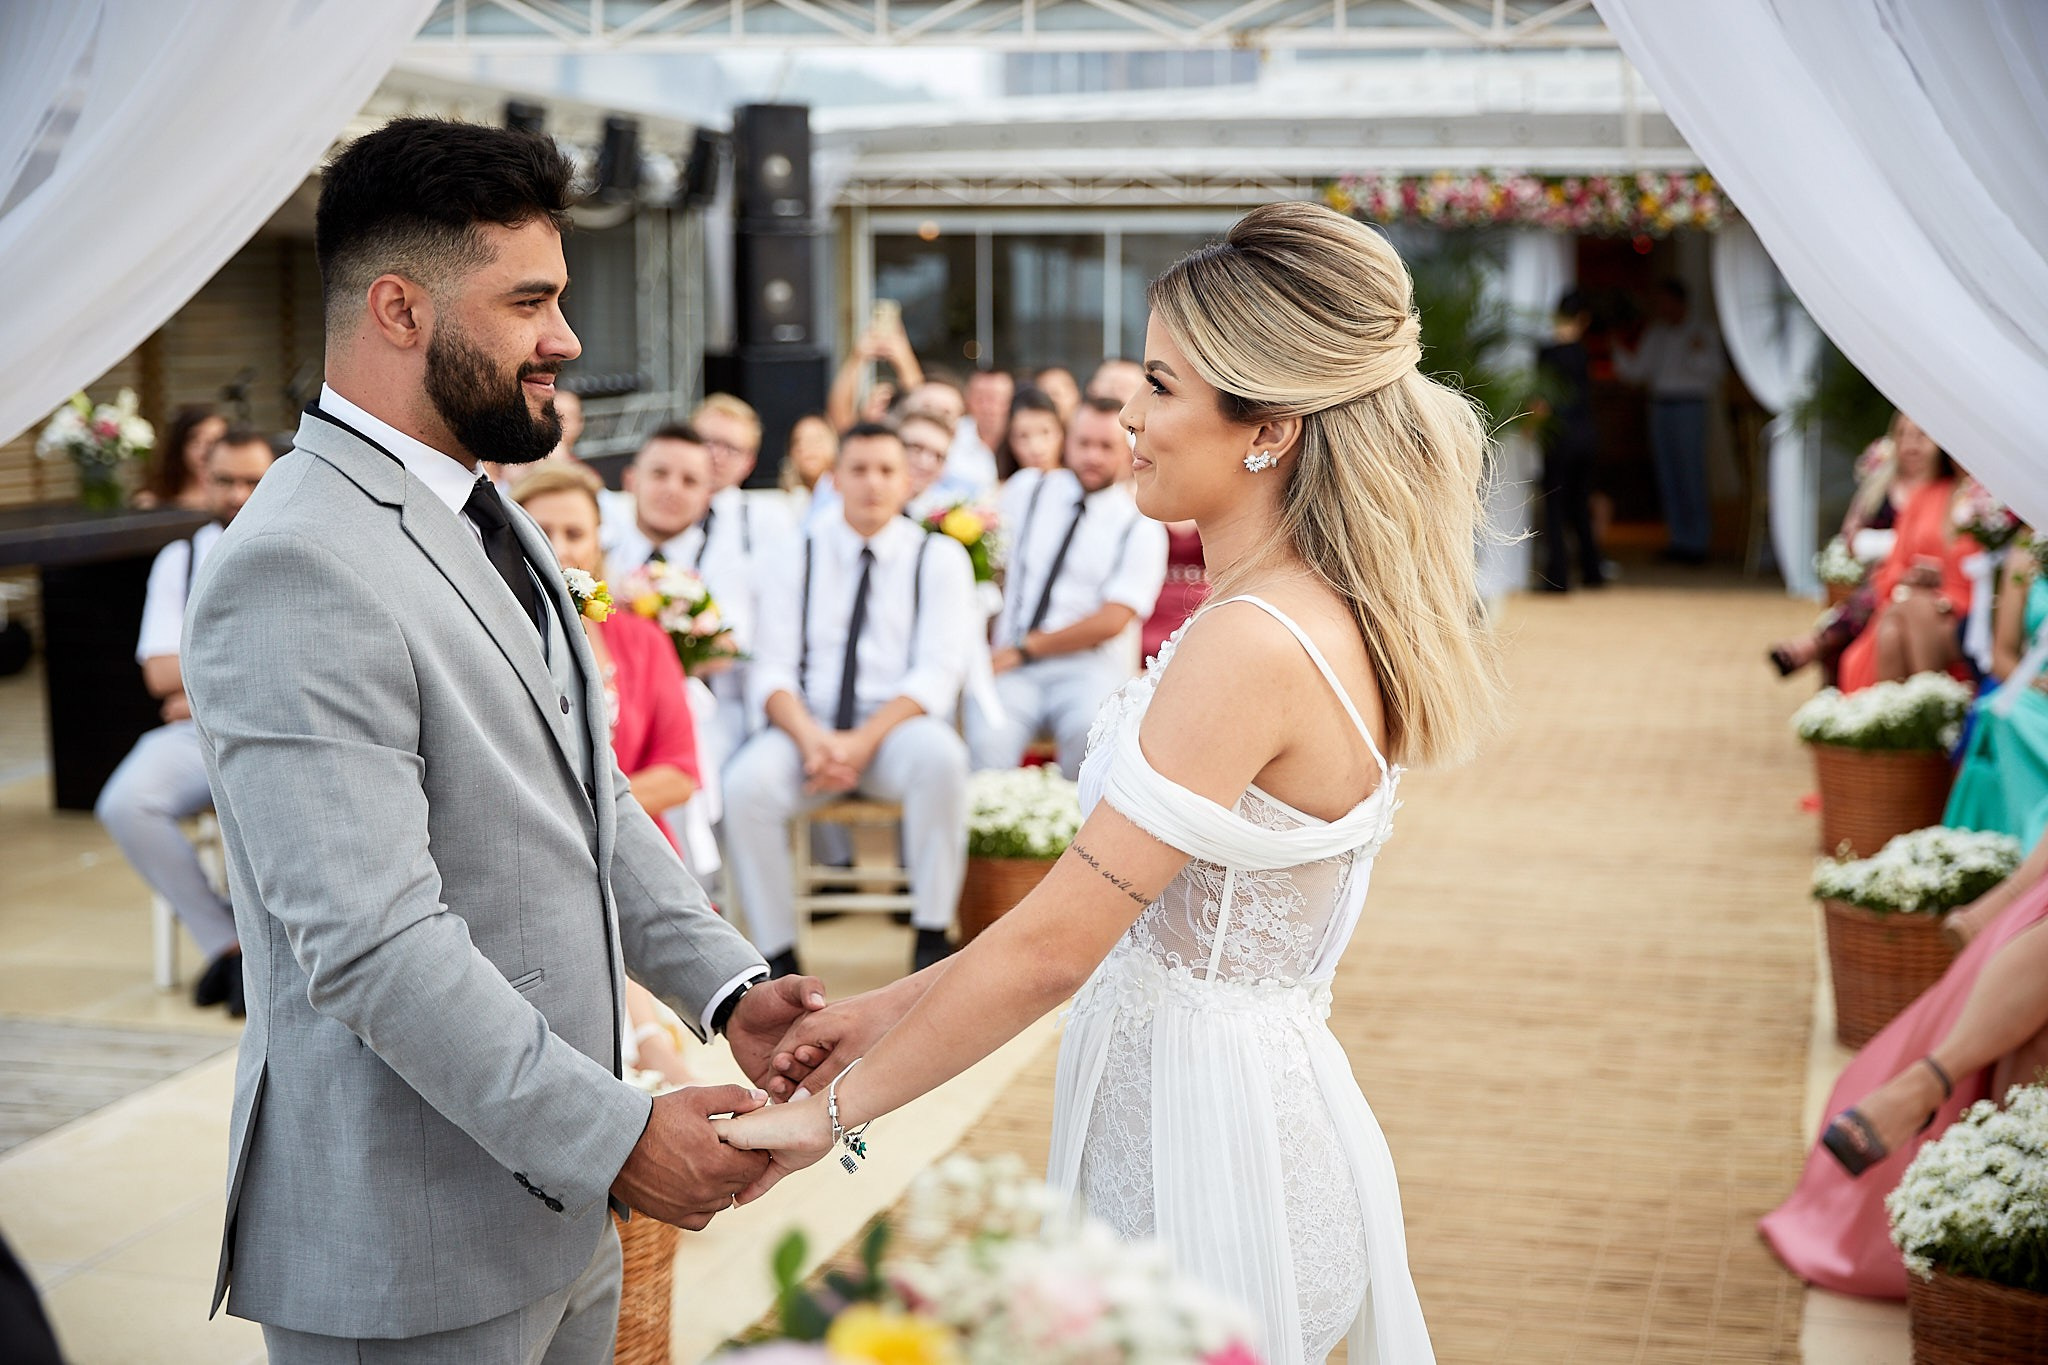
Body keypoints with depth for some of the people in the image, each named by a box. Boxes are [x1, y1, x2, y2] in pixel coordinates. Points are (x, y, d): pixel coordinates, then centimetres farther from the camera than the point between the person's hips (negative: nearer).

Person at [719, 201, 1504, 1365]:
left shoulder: (1250, 645, -23)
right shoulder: (1321, 616, 7)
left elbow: (1053, 945, -21)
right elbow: (1125, 910, 10)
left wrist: (833, 1112, -11)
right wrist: (901, 1005, 8)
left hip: (1205, 1141, -9)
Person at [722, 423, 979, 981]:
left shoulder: (940, 558, 8)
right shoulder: (792, 560, 13)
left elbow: (937, 673, -4)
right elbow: (774, 671, 3)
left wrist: (864, 741, -18)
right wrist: (810, 738, -19)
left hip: (898, 725, -1)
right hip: (808, 727, 1)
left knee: (940, 756, -36)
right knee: (745, 783, -30)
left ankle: (932, 936, -22)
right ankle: (777, 953, -16)